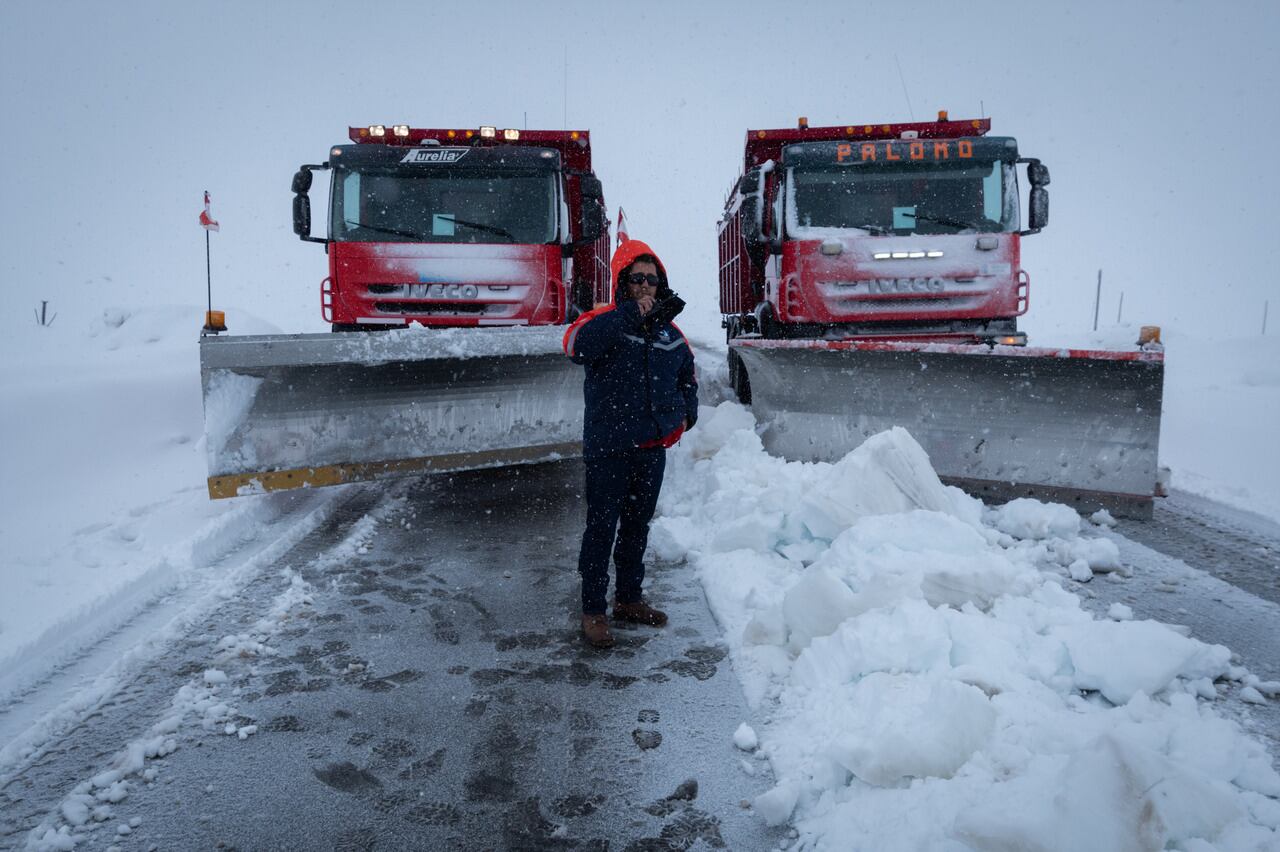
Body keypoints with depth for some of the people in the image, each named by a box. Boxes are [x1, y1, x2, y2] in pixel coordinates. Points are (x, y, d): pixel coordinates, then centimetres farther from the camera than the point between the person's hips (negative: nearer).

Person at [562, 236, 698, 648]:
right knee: (602, 529, 1)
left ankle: (629, 599, 34)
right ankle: (593, 610, 14)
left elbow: (687, 374, 28)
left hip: (654, 448, 6)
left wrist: (686, 414, 14)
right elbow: (577, 343, -36)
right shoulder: (605, 320, -10)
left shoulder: (669, 331, 8)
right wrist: (634, 314, -41)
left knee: (638, 526, 18)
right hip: (608, 449, -6)